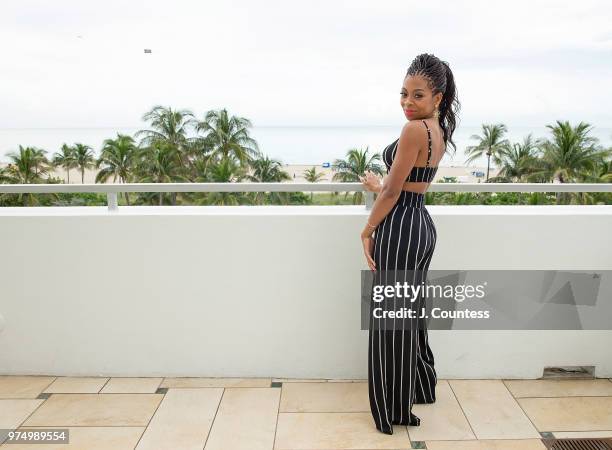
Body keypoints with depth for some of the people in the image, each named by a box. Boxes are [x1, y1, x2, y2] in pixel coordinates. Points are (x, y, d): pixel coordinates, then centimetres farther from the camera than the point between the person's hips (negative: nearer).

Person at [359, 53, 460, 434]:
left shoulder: (414, 129, -18)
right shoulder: (439, 129, 11)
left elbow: (392, 192, -17)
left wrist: (368, 230, -7)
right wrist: (380, 185, 34)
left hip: (401, 229, -10)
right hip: (422, 226, 10)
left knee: (392, 316, 4)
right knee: (410, 309, 22)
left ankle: (394, 407, 20)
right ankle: (420, 387, 40)